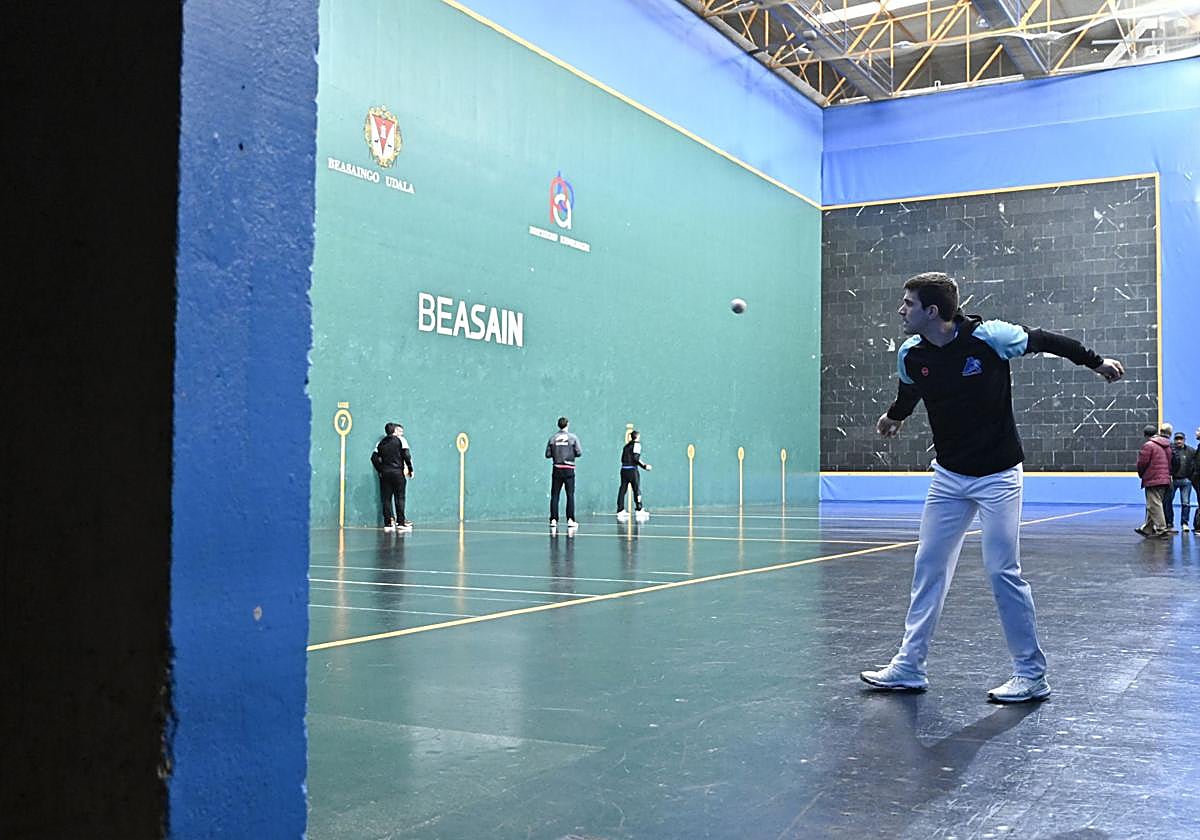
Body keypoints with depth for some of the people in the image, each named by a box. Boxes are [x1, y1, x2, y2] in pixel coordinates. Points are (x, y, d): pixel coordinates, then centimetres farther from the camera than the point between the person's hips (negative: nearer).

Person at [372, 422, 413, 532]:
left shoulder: (381, 443, 12)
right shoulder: (400, 440, 0)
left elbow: (374, 458, 6)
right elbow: (407, 456, -8)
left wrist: (380, 470, 12)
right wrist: (410, 469, 0)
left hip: (385, 473, 4)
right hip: (398, 472, -4)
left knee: (386, 499, 5)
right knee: (399, 498, 0)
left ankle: (388, 523, 4)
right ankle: (400, 523, -3)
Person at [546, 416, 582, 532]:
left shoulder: (553, 438, 0)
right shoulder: (573, 437, -4)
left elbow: (548, 454, 0)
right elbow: (579, 452, -6)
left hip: (556, 469, 1)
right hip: (569, 469, -1)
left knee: (554, 495, 5)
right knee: (570, 495, 3)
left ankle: (553, 520, 2)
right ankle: (570, 520, -1)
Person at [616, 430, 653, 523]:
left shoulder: (626, 445, 17)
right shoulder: (637, 444, -3)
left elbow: (622, 459, 16)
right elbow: (636, 458, -15)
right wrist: (644, 466, -10)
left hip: (623, 469, 7)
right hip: (632, 470, -7)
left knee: (622, 490, 5)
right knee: (637, 490, -1)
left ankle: (620, 511, 5)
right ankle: (639, 511, -1)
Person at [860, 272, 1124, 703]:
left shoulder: (989, 337, -20)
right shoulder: (910, 355, -5)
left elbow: (1044, 340, -2)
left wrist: (1096, 362, 12)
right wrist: (893, 416, 39)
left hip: (997, 476, -5)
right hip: (948, 476, 5)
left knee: (1003, 572, -6)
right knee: (927, 568, 5)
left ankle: (1031, 675, 8)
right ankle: (908, 666, 13)